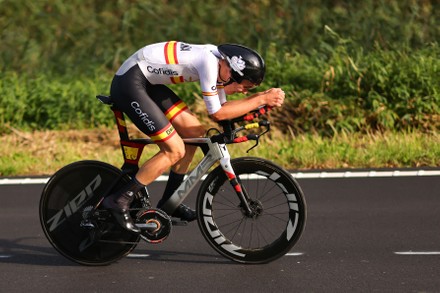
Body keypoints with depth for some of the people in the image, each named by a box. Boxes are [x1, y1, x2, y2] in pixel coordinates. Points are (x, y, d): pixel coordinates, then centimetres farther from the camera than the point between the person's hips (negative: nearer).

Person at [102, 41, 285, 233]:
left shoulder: (220, 64, 4)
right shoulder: (209, 61, -23)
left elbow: (220, 108, 14)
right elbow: (217, 113, -18)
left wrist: (258, 99, 1)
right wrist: (261, 100, -14)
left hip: (147, 82, 10)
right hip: (129, 83, -10)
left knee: (195, 134, 10)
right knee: (175, 151, -11)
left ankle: (168, 203, 20)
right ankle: (119, 201, -6)